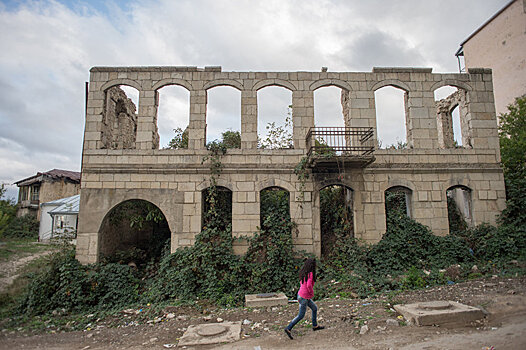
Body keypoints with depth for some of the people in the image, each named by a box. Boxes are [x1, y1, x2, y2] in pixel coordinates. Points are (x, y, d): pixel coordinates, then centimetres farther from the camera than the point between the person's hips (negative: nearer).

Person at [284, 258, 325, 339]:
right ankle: (288, 329, 7)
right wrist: (312, 293, -12)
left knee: (315, 308, 23)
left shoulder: (304, 273, 5)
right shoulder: (310, 274, -20)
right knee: (301, 316, 4)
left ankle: (315, 326, 36)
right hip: (304, 297, -9)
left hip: (300, 295, 9)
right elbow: (309, 285, -30)